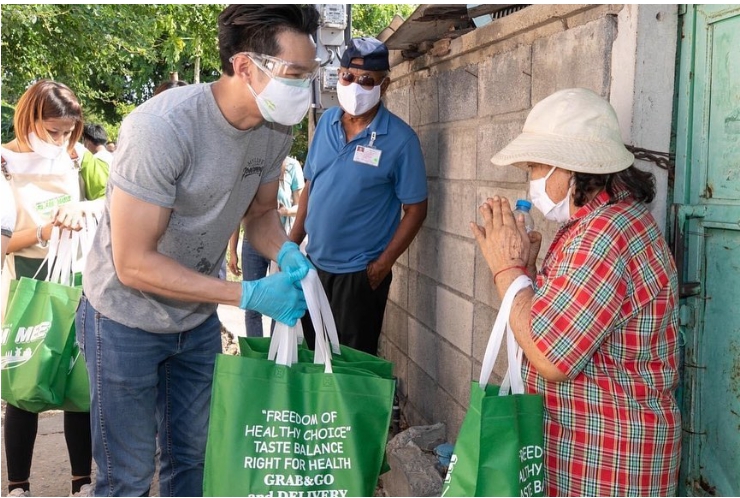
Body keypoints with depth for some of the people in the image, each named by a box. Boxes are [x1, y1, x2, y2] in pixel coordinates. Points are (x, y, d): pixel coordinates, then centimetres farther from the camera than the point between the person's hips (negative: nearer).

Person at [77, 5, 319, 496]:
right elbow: (133, 263, -28)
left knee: (192, 457, 18)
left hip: (198, 319, 6)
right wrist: (249, 294, -30)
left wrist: (286, 252, -16)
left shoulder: (276, 129, -10)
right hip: (126, 321, -6)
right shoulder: (161, 126, -31)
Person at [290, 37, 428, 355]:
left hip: (359, 273, -5)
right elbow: (310, 186, 10)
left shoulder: (400, 139, -13)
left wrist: (382, 265, -15)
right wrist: (291, 245, 5)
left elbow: (415, 209, -10)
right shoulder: (326, 122, 2)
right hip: (313, 264, 5)